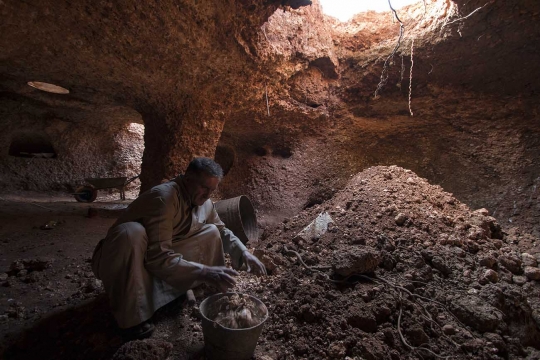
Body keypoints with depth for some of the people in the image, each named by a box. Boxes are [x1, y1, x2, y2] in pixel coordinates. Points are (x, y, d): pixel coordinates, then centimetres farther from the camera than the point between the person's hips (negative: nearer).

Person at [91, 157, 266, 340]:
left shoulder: (204, 202, -8)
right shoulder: (164, 197, -32)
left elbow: (222, 230, 9)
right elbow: (159, 258, -36)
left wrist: (243, 252, -8)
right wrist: (203, 272, -41)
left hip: (157, 258, 7)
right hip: (116, 262, -6)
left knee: (211, 232, -3)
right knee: (132, 232, -40)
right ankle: (132, 318, -23)